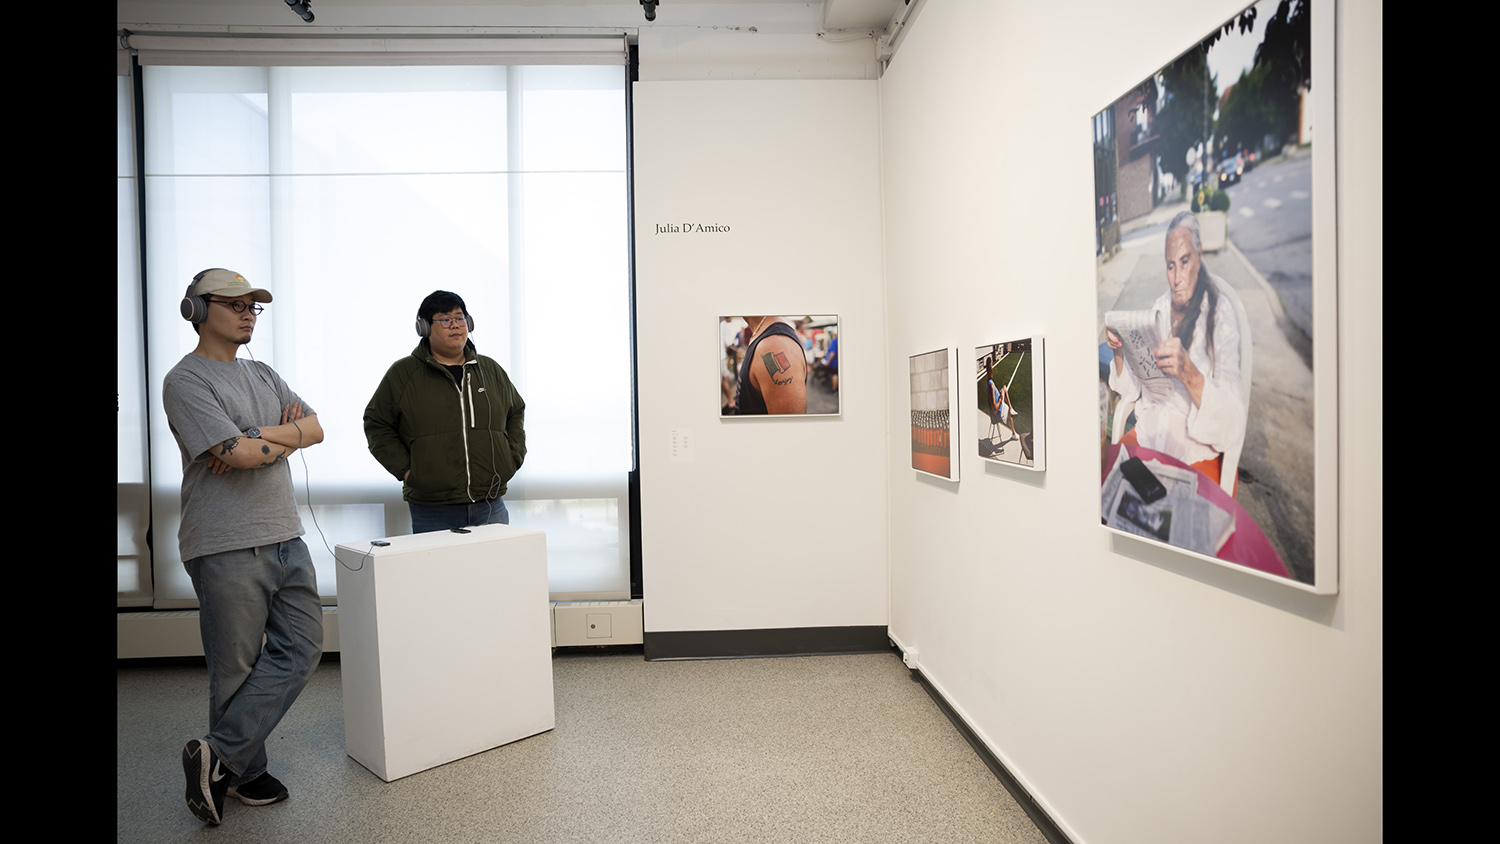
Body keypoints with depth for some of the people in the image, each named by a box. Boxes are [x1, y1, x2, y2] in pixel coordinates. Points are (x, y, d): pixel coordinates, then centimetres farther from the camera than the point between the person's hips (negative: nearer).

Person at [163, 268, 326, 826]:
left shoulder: (263, 376, 18)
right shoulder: (186, 380, -6)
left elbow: (314, 428, 8)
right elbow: (235, 452, -18)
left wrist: (258, 437, -9)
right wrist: (285, 434, 0)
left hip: (285, 537, 8)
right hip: (228, 546, -7)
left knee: (300, 650, 4)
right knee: (236, 668, 2)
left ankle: (218, 755, 13)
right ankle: (242, 771, 18)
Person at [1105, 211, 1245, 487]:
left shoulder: (1222, 316, -4)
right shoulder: (1158, 310, 12)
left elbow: (1232, 416, -16)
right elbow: (1132, 389, 13)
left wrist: (1189, 374, -32)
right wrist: (1119, 352, -6)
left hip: (1196, 451, -5)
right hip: (1148, 433, 5)